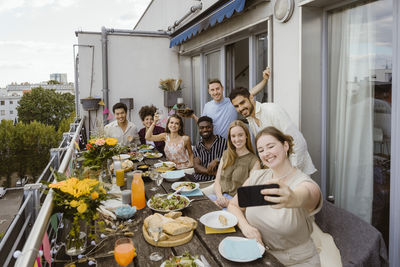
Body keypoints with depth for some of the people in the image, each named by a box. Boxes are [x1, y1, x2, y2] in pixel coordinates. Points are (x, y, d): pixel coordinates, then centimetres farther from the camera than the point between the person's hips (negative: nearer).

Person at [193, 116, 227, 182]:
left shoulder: (223, 142, -1)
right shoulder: (197, 147, 12)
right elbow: (196, 167, 1)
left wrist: (217, 160, -21)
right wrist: (214, 173, -16)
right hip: (197, 181, 4)